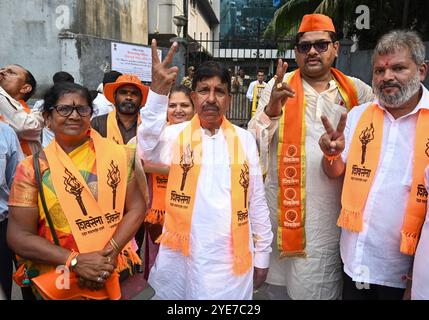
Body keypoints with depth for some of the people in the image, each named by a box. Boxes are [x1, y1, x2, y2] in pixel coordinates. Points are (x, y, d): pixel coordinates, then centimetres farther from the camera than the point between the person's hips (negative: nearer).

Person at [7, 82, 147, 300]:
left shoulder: (116, 155, -3)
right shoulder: (32, 169, -7)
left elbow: (136, 208, -3)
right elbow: (19, 236, -7)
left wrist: (109, 253, -17)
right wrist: (75, 261, -18)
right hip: (56, 282, -1)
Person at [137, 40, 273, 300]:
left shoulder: (245, 139, 1)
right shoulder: (176, 135, -4)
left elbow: (257, 201, 5)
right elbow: (148, 152, -26)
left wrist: (262, 254, 7)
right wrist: (159, 91, -35)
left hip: (232, 259, 1)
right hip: (181, 257, 0)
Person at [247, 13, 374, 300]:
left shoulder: (356, 90, 4)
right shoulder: (279, 86, -2)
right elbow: (252, 143, -10)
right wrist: (272, 110, -28)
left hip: (333, 209, 1)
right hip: (283, 205, -1)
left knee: (322, 286, 13)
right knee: (278, 282, 14)